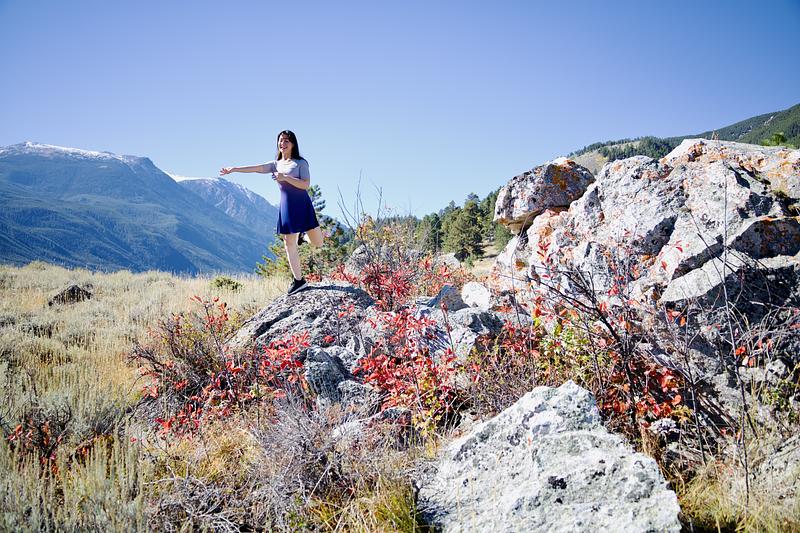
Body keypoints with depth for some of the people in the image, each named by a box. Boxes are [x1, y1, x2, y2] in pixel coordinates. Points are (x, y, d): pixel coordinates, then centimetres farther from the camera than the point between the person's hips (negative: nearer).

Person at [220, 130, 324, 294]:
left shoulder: (301, 163, -2)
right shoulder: (276, 164, 13)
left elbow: (306, 184, -12)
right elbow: (256, 168, 5)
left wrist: (285, 177, -19)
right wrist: (234, 169, -4)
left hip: (302, 205, -4)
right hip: (286, 207, 4)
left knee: (317, 243, -1)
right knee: (289, 244, 0)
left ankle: (306, 232, 36)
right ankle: (298, 280, 8)